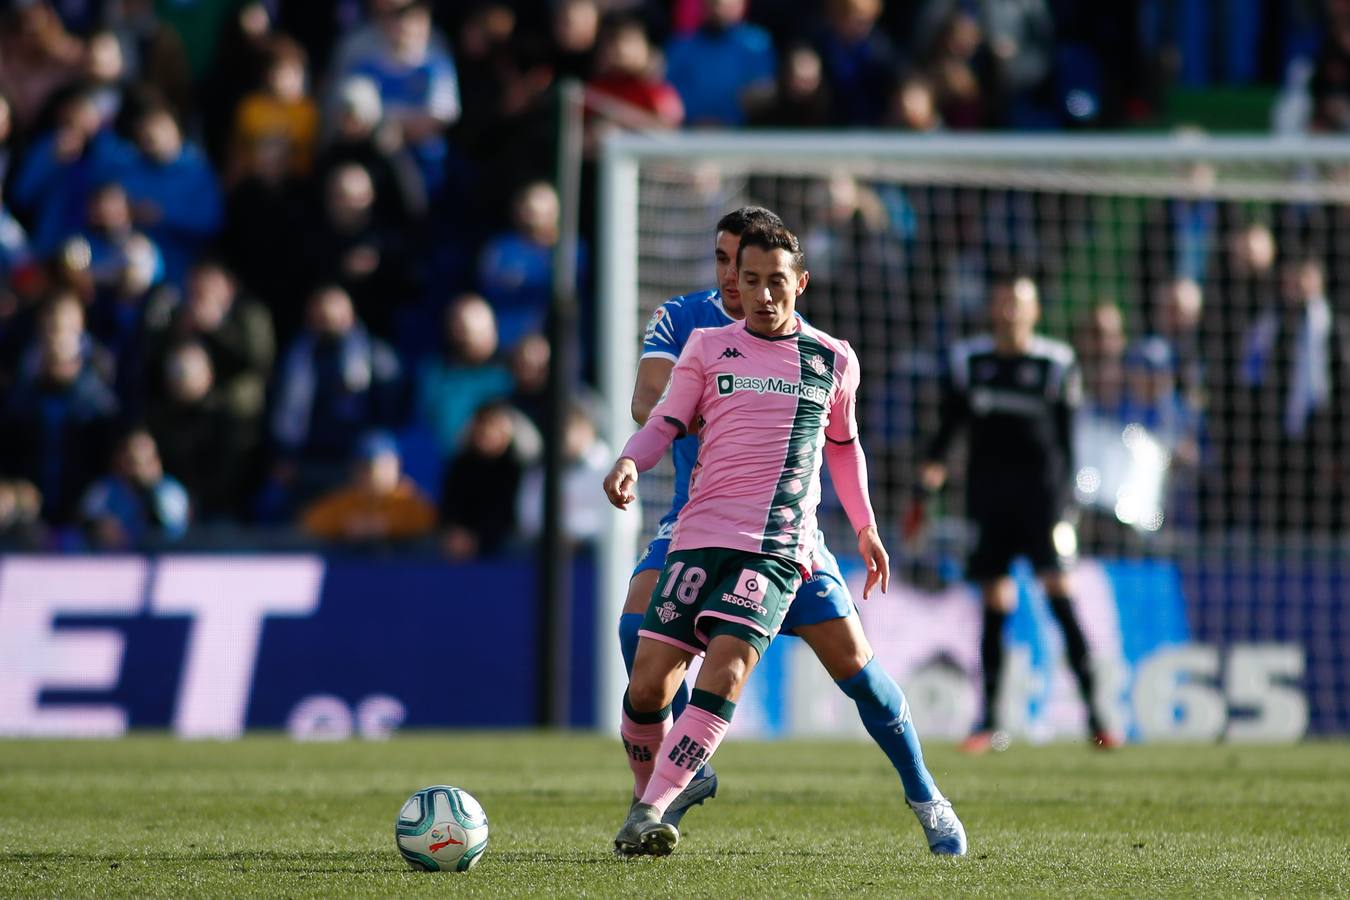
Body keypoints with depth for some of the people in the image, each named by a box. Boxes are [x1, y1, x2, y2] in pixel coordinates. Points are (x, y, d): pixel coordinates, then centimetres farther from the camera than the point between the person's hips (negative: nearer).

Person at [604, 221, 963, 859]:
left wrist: (865, 528, 25)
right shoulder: (707, 347, 10)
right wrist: (630, 462, -12)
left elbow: (843, 445, 26)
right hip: (700, 535, 1)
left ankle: (652, 812, -23)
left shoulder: (833, 362, 12)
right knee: (649, 683, -8)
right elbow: (663, 422, 8)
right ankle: (644, 798, 17)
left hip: (779, 548, -1)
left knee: (726, 667, -22)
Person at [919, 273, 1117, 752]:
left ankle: (1093, 711, -11)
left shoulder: (1056, 363, 2)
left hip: (1040, 492, -2)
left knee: (1060, 593, -12)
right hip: (988, 492, 2)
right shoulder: (967, 359, 7)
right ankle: (989, 720, 11)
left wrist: (1064, 495, 0)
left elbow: (1066, 438, 5)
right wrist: (934, 463, -5)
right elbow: (950, 422, 12)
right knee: (994, 604, 3)